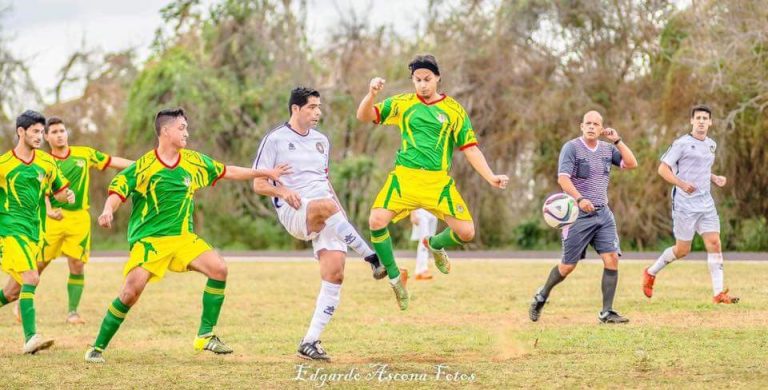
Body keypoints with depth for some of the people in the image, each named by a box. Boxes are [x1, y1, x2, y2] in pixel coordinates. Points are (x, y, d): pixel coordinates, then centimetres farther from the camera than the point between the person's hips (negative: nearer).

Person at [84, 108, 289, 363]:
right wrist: (108, 211, -34)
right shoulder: (144, 166, -11)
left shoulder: (193, 161, 5)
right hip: (149, 239, -5)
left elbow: (226, 172, 17)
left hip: (183, 237, 5)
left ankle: (205, 335, -1)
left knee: (218, 268, -12)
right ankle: (98, 347, -4)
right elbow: (118, 190, -12)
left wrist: (266, 173, 20)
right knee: (131, 292, -19)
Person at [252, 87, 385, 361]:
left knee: (335, 273, -14)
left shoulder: (321, 141, 22)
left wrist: (342, 212, 20)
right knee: (327, 206, -39)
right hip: (294, 212, -5)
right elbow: (258, 184, 2)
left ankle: (310, 342, -9)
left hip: (325, 219, 5)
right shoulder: (275, 140, 4)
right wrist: (282, 190, -18)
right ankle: (373, 259, -35)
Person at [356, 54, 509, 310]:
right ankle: (394, 277, -1)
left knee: (466, 232, -9)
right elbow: (364, 116, 6)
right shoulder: (402, 104, 8)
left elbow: (470, 149, 7)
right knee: (377, 221, -23)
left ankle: (434, 245, 28)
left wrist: (490, 178, -5)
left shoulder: (454, 111, 7)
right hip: (405, 176, 0)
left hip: (439, 181, 1)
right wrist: (372, 94, -14)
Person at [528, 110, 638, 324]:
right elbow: (563, 178, -18)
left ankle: (607, 312, -5)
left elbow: (631, 164, 3)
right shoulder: (571, 148, -7)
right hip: (578, 215, -5)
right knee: (568, 266, 2)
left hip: (603, 213, 5)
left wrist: (617, 140, -5)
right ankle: (541, 296, 28)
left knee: (612, 259, -10)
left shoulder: (608, 149, 11)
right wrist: (579, 199, -33)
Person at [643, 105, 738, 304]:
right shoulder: (682, 144, -7)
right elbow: (663, 169, -9)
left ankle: (718, 293, -6)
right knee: (682, 250, 0)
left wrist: (714, 178, 9)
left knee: (714, 243, -7)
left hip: (706, 203, 6)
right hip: (685, 204, -6)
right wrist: (682, 184, -22)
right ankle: (651, 273, 24)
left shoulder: (711, 145, 14)